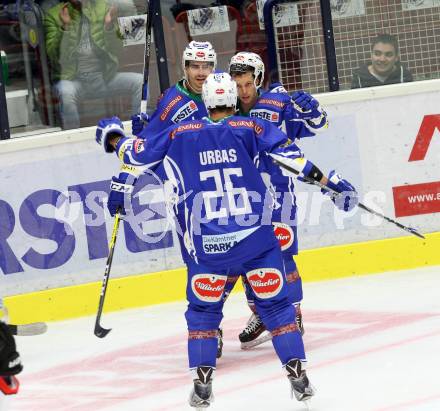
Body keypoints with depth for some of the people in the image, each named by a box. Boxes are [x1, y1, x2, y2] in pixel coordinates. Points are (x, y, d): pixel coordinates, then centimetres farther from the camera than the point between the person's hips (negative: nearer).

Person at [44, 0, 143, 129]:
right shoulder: (53, 15, 1)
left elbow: (115, 49, 1)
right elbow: (55, 55, -9)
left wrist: (109, 25, -17)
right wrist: (65, 27, -23)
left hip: (104, 76, 3)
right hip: (72, 79, -3)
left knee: (139, 81, -17)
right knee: (66, 92, -36)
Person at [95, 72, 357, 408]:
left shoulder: (180, 134, 6)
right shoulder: (250, 128, 4)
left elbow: (139, 153, 10)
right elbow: (290, 154, -4)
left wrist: (113, 134, 29)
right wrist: (329, 182, -2)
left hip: (207, 246, 0)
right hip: (256, 239, 0)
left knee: (203, 311, 16)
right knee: (276, 305, 11)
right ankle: (298, 376, 6)